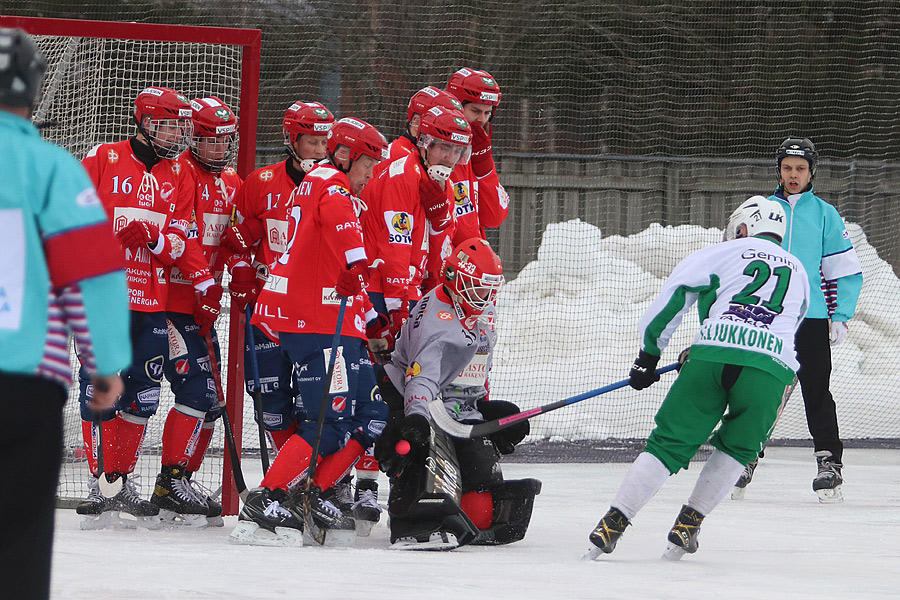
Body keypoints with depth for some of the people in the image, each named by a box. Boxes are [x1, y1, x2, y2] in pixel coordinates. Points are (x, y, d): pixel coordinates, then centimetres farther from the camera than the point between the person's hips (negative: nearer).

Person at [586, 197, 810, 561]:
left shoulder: (725, 254, 21)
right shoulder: (799, 273, 33)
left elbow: (674, 295, 11)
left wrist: (649, 354, 20)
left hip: (712, 356, -1)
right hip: (772, 367, 1)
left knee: (671, 442, 7)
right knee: (737, 446, 24)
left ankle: (615, 521, 1)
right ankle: (689, 523, 15)